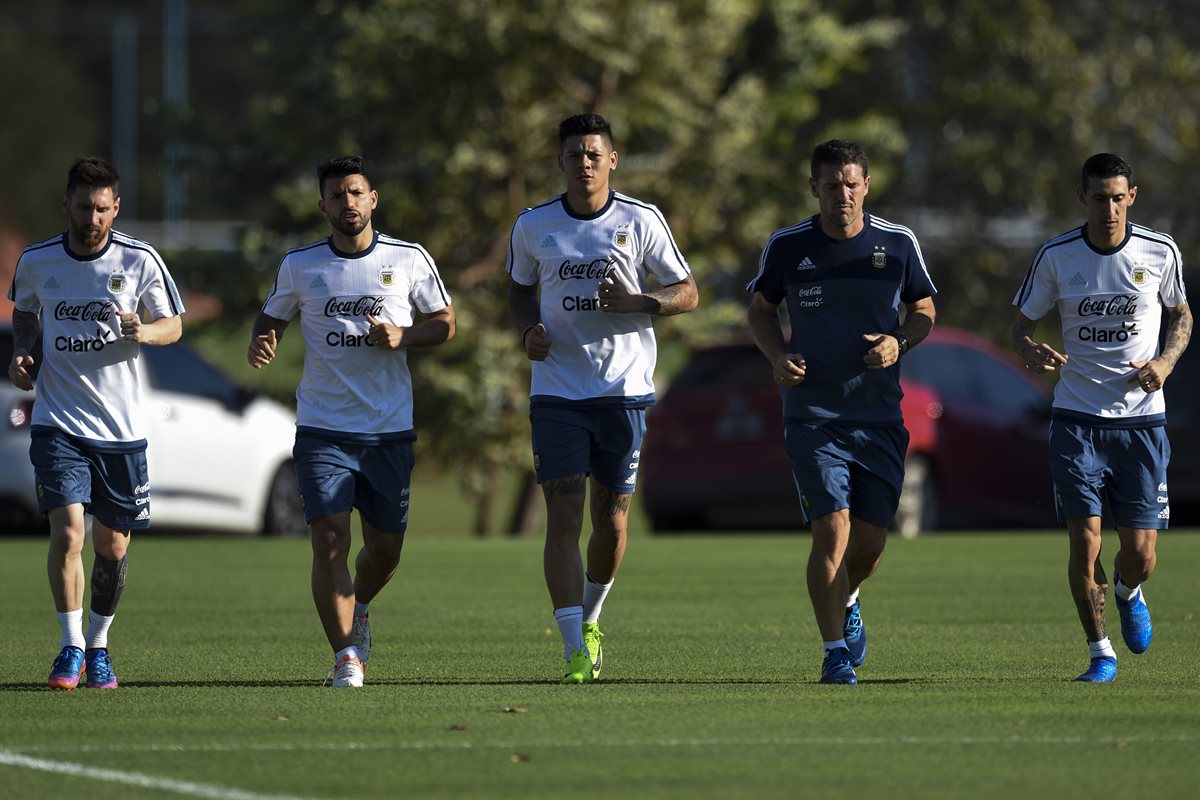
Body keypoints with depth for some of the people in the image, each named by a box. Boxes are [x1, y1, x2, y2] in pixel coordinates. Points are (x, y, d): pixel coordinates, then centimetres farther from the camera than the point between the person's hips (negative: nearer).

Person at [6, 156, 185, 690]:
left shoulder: (139, 261, -4)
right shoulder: (36, 262, 0)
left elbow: (173, 326, 4)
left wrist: (144, 331, -18)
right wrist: (22, 353, 0)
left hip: (121, 427, 1)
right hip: (58, 423, 0)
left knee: (113, 546, 6)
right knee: (68, 532, -16)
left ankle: (99, 644, 26)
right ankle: (71, 647, -4)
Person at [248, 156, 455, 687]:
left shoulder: (409, 259, 2)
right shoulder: (299, 266, 4)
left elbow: (444, 323, 9)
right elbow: (272, 318, 17)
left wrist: (402, 337, -10)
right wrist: (260, 346, -7)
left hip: (390, 431, 1)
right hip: (322, 429, -1)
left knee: (385, 549, 8)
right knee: (329, 540, -14)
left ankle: (358, 609, 42)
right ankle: (345, 657, -9)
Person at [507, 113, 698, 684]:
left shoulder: (642, 221, -1)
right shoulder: (532, 226, 4)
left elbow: (686, 293, 4)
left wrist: (636, 303, -15)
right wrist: (528, 329, -1)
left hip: (625, 390, 0)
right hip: (556, 393, 0)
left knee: (611, 519, 5)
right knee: (563, 516, -10)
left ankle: (589, 617, 34)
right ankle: (575, 652, -12)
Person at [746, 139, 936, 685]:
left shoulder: (899, 244, 0)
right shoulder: (786, 248, -2)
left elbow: (923, 309, 12)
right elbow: (761, 309, 13)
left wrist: (899, 343, -9)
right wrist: (778, 357, -6)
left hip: (880, 416, 2)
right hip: (812, 416, -2)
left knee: (870, 541, 4)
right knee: (832, 531, -14)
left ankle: (845, 602, 39)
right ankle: (835, 654, -4)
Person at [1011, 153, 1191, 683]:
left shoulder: (1160, 253, -2)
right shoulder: (1055, 257, -4)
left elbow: (1181, 314, 14)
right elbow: (1021, 324, 6)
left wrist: (1166, 361, -6)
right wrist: (1032, 351, -18)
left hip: (1141, 419, 0)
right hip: (1076, 418, 0)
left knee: (1140, 553, -2)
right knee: (1083, 541, -10)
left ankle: (1128, 593, 35)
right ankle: (1100, 653, 7)